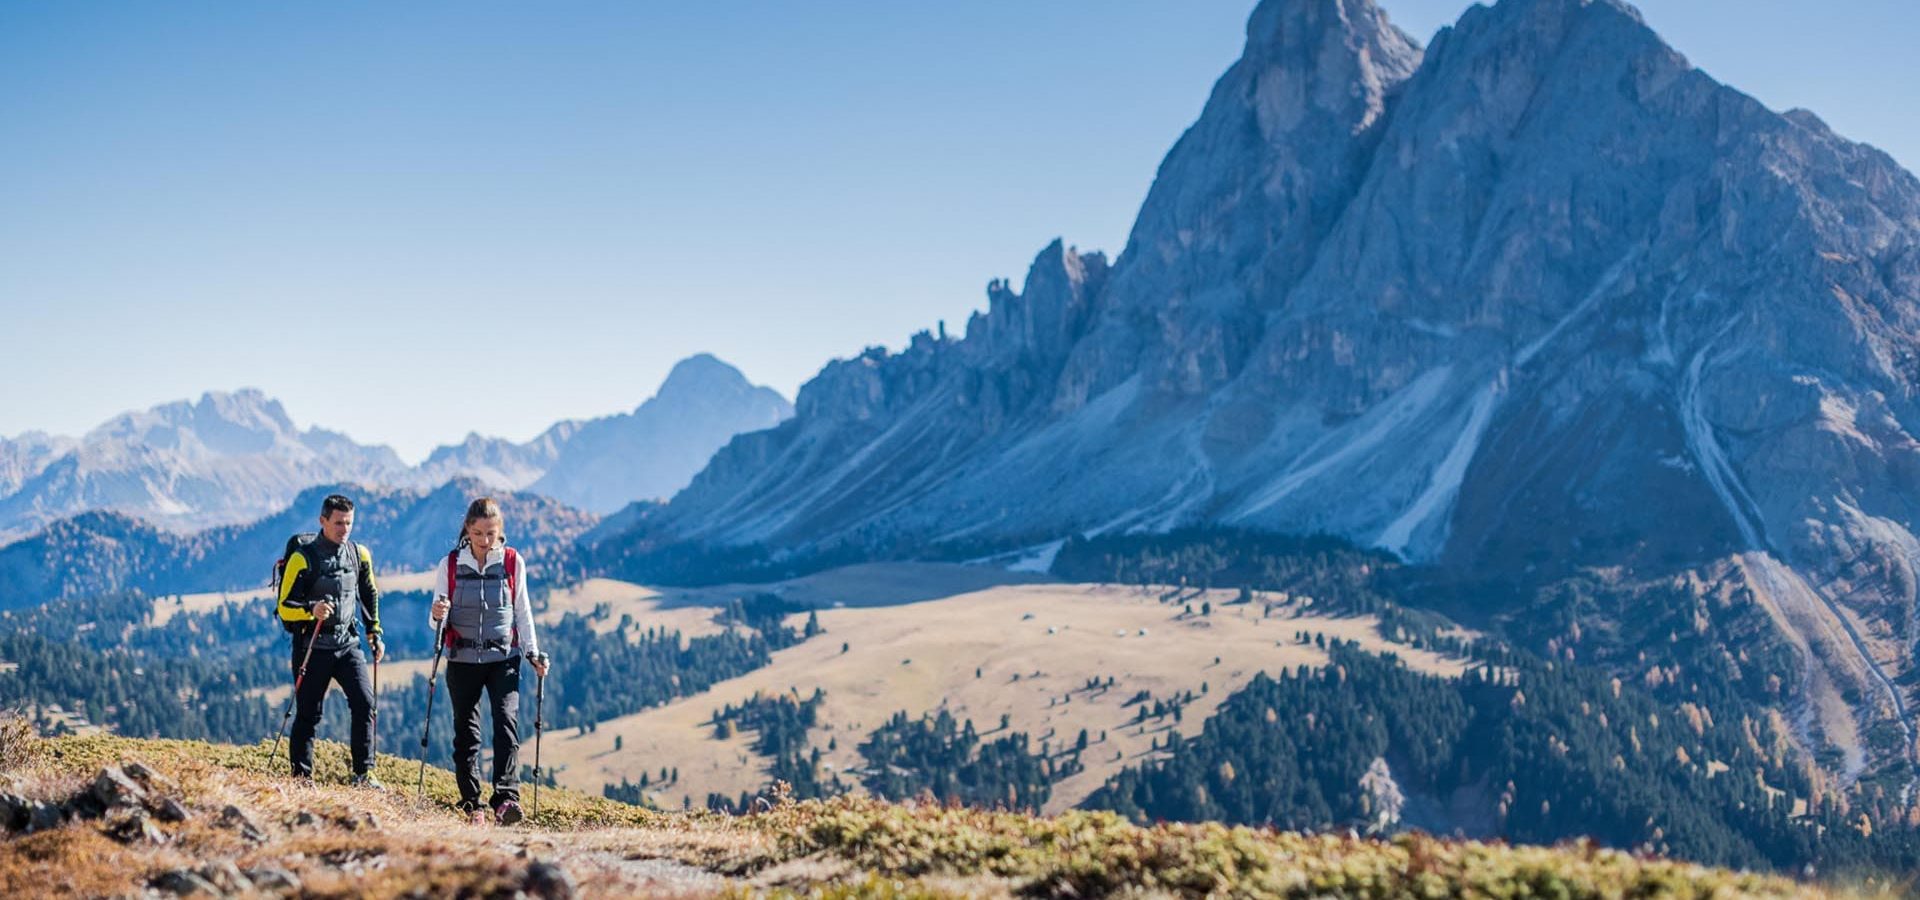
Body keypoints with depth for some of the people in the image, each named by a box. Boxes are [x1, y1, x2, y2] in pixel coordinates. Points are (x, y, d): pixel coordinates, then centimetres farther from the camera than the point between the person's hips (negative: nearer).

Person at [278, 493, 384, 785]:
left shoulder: (359, 555, 7)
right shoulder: (303, 558, -8)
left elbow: (370, 595, 22)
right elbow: (284, 607, -9)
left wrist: (374, 632, 19)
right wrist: (311, 609, -28)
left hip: (348, 643, 3)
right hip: (312, 645, -3)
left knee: (365, 703, -11)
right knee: (308, 714, 2)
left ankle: (364, 773, -4)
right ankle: (301, 777, 13)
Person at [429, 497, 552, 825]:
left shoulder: (513, 562, 1)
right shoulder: (450, 565, 0)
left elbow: (522, 612, 9)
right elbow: (437, 622, 3)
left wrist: (533, 653, 2)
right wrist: (437, 616, -20)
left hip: (504, 658, -1)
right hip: (462, 659, 1)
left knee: (507, 722, -18)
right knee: (466, 733, 4)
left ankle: (506, 798, -27)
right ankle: (472, 805, 11)